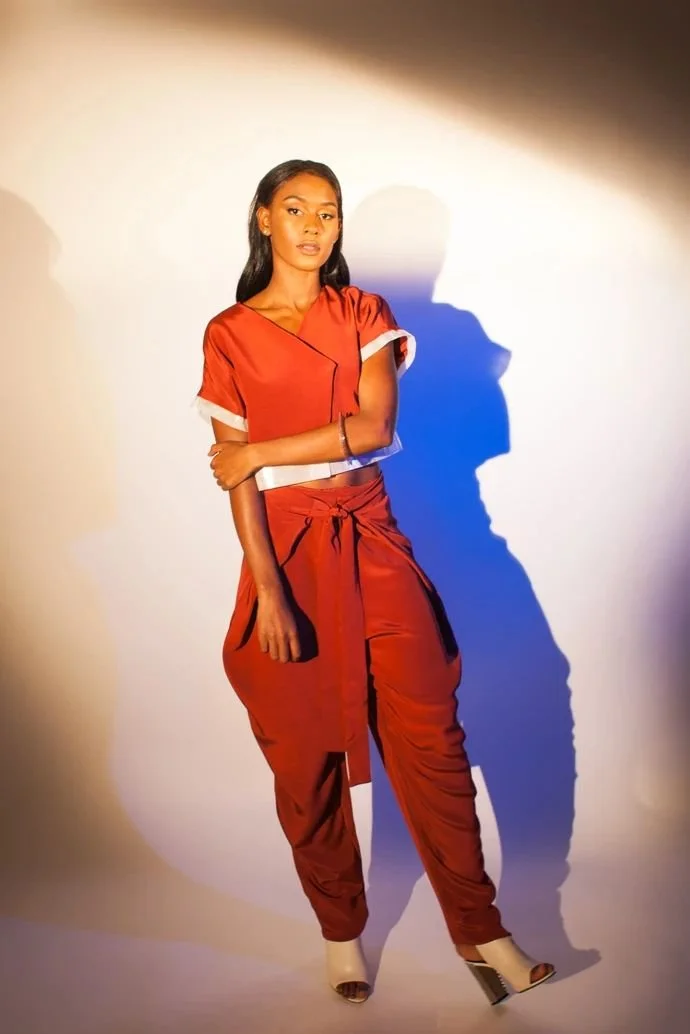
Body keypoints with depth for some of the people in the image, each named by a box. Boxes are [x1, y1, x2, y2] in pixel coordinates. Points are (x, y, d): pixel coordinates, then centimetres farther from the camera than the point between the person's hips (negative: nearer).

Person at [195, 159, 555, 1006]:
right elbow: (235, 474, -5)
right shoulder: (228, 335, 2)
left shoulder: (363, 313, 8)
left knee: (429, 732, -1)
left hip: (370, 538, 2)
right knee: (307, 754, 6)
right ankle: (341, 933, 25)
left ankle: (480, 932, 12)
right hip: (286, 546, -1)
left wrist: (261, 451, -9)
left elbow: (375, 425, -8)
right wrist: (268, 589, -13)